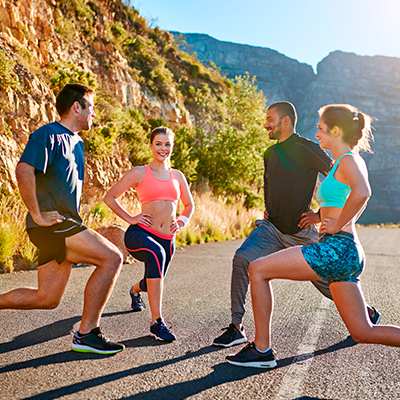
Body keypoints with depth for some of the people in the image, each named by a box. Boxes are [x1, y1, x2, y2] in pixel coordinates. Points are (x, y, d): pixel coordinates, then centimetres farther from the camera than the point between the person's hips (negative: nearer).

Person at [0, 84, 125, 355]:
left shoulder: (76, 142, 21)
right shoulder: (49, 134, -8)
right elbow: (24, 170, -22)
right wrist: (37, 215, -22)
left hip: (64, 226, 9)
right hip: (51, 224, -9)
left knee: (46, 299, 10)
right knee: (111, 258, -16)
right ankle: (87, 334, -9)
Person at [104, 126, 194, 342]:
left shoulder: (177, 176, 14)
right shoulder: (139, 173, 0)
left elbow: (189, 205, 27)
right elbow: (109, 197, 3)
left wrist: (182, 221, 8)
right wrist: (130, 218, -5)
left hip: (166, 240, 6)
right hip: (140, 233, -5)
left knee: (154, 283, 17)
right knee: (157, 253, -39)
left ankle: (135, 290, 60)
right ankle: (156, 322, -33)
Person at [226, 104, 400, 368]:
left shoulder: (348, 160, -7)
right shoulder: (349, 162, 21)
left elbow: (362, 192, -29)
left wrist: (338, 225, -18)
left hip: (337, 248, -10)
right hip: (344, 255, 10)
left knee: (258, 269, -4)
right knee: (363, 333, 13)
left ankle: (262, 349, 1)